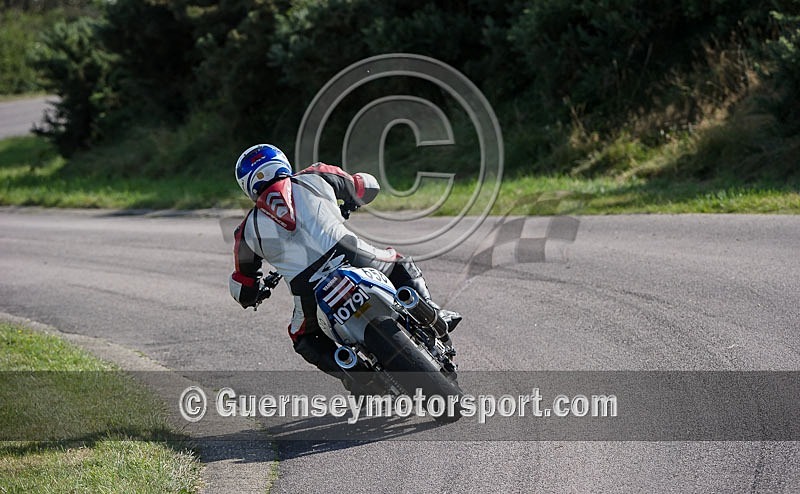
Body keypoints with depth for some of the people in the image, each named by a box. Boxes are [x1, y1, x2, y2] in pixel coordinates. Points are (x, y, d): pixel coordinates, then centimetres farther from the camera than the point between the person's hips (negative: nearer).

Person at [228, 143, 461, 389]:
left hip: (310, 290, 0)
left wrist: (255, 295, 48)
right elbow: (368, 187, 30)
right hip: (351, 257, 0)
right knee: (401, 267, 30)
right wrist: (346, 206, 51)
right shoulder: (315, 177, 15)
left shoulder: (249, 230, 16)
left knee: (304, 338, 29)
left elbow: (243, 290, 24)